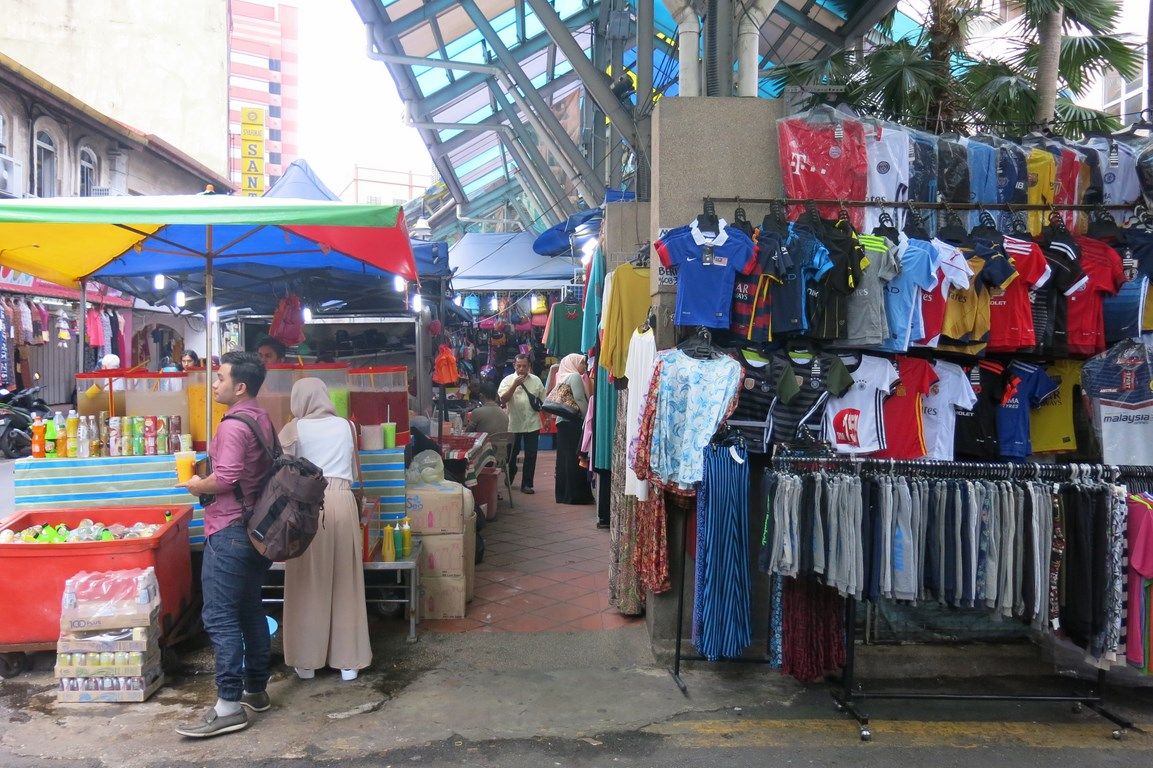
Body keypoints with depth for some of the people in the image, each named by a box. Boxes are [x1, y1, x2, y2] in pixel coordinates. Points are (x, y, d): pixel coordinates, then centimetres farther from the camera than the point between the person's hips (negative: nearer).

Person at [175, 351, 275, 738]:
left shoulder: (233, 425, -17)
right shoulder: (262, 420, 12)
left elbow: (225, 478, -26)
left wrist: (197, 486, -8)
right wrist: (210, 484, 14)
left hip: (229, 531, -10)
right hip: (256, 527, 10)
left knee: (219, 618, -5)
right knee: (250, 610, 16)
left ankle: (229, 706, -3)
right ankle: (256, 689, 25)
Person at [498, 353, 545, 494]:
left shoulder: (536, 381, 5)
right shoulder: (508, 380, -2)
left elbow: (543, 402, 11)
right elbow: (503, 400, -15)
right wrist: (515, 385, -23)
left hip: (532, 424, 1)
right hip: (513, 424, -1)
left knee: (531, 455, 3)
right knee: (511, 454, 12)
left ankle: (527, 484, 12)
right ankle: (508, 481, 33)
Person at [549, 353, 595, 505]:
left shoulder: (563, 377, 18)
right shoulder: (575, 376, -8)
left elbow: (551, 398, 19)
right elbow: (580, 399, -17)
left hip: (562, 421, 9)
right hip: (574, 421, -9)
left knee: (564, 457, 9)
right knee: (576, 458, -7)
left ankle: (563, 494, 12)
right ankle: (577, 495, -6)